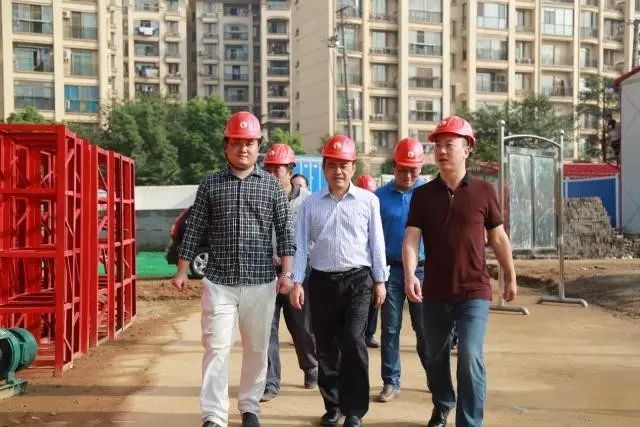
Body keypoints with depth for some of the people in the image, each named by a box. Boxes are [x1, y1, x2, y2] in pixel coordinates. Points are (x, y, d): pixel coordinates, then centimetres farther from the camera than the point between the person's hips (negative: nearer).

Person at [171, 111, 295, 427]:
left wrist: (286, 273, -5)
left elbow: (285, 232, 3)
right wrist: (182, 271, 2)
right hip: (218, 282, 0)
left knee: (257, 349, 9)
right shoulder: (210, 185, 5)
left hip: (261, 282, 1)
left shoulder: (272, 186, 4)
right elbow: (194, 230, 6)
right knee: (216, 348, -4)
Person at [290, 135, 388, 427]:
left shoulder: (368, 201, 1)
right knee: (326, 347, 8)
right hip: (321, 281, 2)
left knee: (353, 342, -11)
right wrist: (296, 282, -1)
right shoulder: (311, 204, 5)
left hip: (357, 280, -2)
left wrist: (379, 281, 3)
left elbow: (376, 242, 4)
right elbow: (300, 244, 4)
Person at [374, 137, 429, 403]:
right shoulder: (380, 197, 2)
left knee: (425, 328, 7)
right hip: (390, 270, 1)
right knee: (390, 329, 7)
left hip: (423, 270, -1)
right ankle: (390, 382, 17)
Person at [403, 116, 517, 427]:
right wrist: (409, 275, -25)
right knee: (435, 357, 17)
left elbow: (498, 238, 5)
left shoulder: (483, 191, -3)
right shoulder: (423, 194, 0)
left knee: (470, 359, -11)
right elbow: (411, 238, -9)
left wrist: (510, 278, 12)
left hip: (474, 292, -2)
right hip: (434, 293, 3)